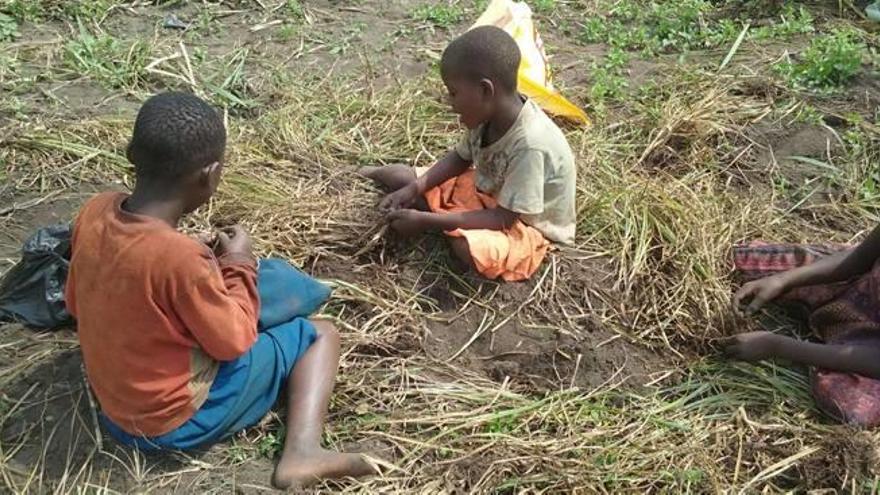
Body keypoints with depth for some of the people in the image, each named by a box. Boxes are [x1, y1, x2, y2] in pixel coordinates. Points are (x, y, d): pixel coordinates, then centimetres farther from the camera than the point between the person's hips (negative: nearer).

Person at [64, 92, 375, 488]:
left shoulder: (94, 212, -12)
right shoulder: (179, 256, -33)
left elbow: (76, 303, 5)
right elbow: (234, 341, -19)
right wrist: (240, 266, -6)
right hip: (177, 420, -7)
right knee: (320, 335, 2)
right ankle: (301, 454, -12)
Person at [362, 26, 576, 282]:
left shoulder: (530, 144, -35)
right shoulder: (488, 113, -14)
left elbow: (503, 218, -30)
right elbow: (460, 158, 5)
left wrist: (427, 220, -31)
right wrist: (415, 188, -10)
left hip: (524, 224, -7)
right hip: (486, 191, 7)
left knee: (469, 246, -37)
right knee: (403, 177, -4)